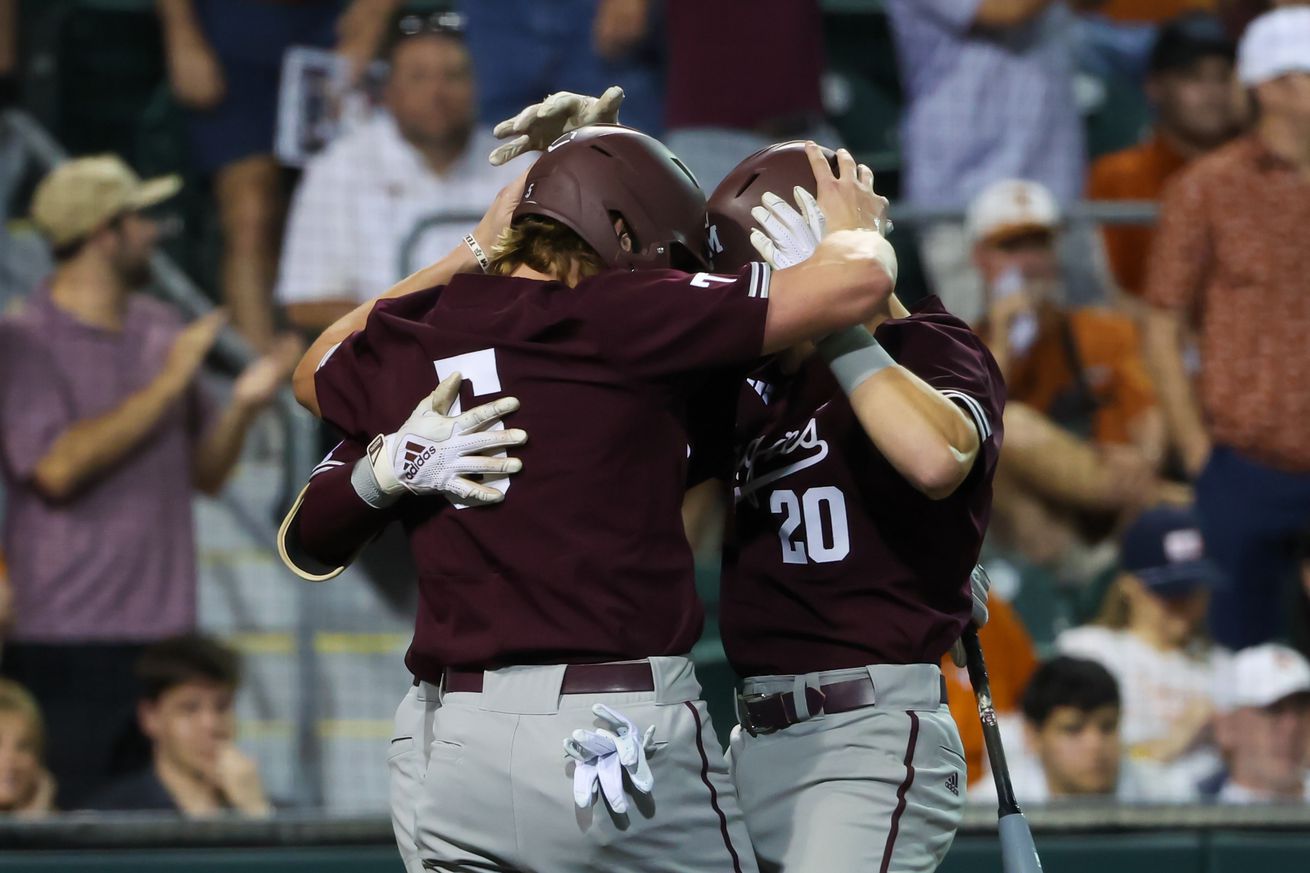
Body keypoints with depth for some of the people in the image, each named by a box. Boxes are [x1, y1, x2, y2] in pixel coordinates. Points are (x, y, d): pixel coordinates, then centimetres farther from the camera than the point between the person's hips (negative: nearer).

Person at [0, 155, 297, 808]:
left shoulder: (161, 332, 13)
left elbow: (206, 474, 18)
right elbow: (56, 467, -19)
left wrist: (243, 405, -2)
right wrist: (166, 386, -14)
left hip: (166, 633, 6)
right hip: (67, 649, -6)